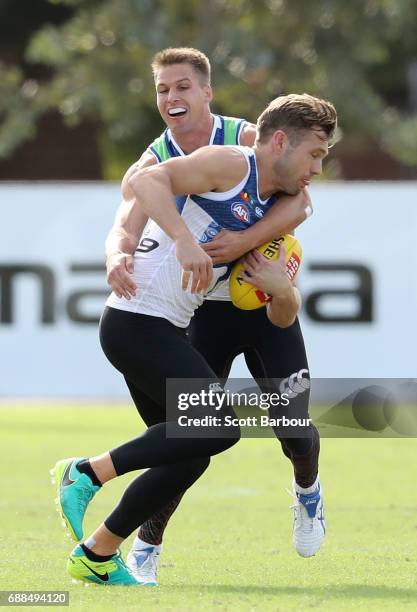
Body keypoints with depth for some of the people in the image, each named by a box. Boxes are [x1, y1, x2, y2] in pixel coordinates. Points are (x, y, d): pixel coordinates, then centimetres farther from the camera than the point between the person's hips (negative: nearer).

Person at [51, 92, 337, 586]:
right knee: (220, 426, -18)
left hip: (163, 334, 10)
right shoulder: (231, 164, -7)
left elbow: (283, 318, 20)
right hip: (137, 319, -10)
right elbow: (145, 180, -21)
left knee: (191, 455, 9)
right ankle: (86, 473, -11)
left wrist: (281, 290, -3)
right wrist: (183, 240, -34)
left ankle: (96, 555, 17)